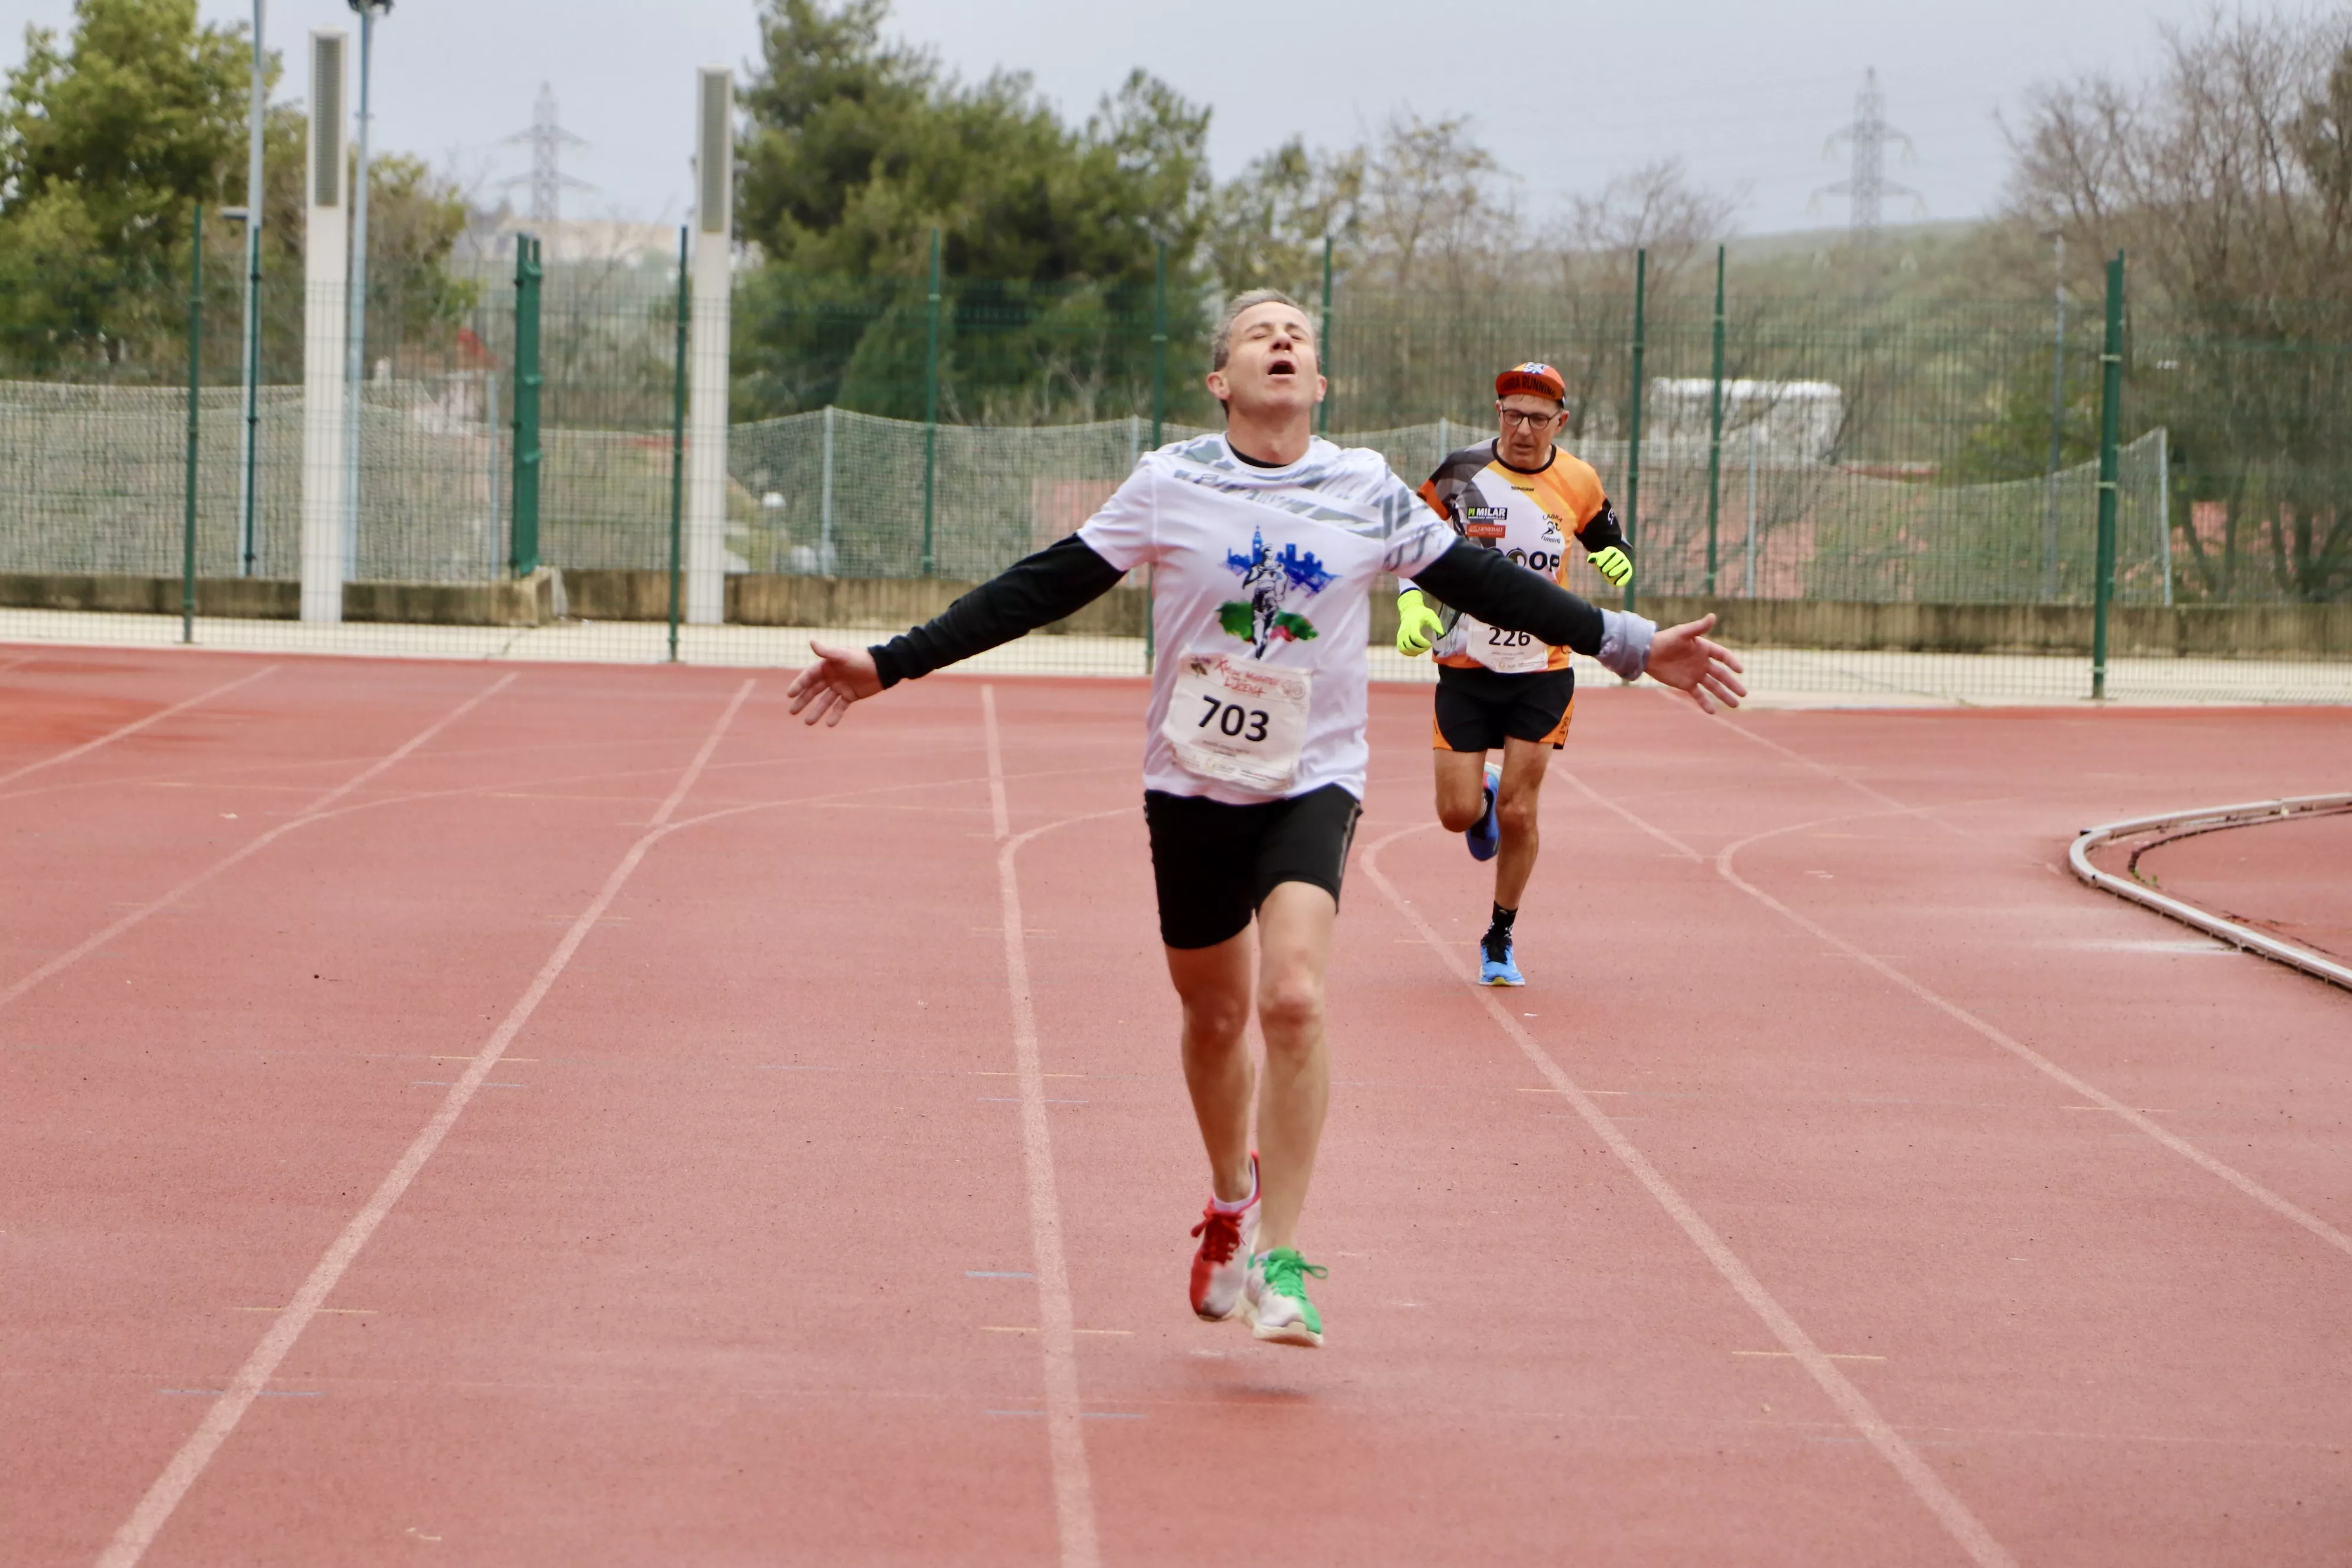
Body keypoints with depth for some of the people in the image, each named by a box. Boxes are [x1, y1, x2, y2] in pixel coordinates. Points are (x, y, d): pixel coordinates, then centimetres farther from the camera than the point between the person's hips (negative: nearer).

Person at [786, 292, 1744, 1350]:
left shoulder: (1368, 493, -1)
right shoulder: (1169, 485, -4)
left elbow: (1487, 586, 8)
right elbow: (1041, 589, -2)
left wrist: (1632, 646, 7)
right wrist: (890, 665, -5)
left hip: (1312, 786, -1)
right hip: (1191, 786, 1)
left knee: (1293, 996, -21)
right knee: (1215, 1015, 11)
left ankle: (1275, 1261, -15)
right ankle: (1232, 1201, 40)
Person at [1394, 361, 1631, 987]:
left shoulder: (1579, 482, -2)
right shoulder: (1461, 472, -7)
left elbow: (1607, 538, 16)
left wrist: (1616, 559, -8)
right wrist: (1412, 607, -13)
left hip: (1542, 673, 0)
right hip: (1465, 670, 0)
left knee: (1518, 814, -4)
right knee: (1459, 813, -4)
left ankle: (1501, 938, 15)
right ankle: (1484, 797, 35)